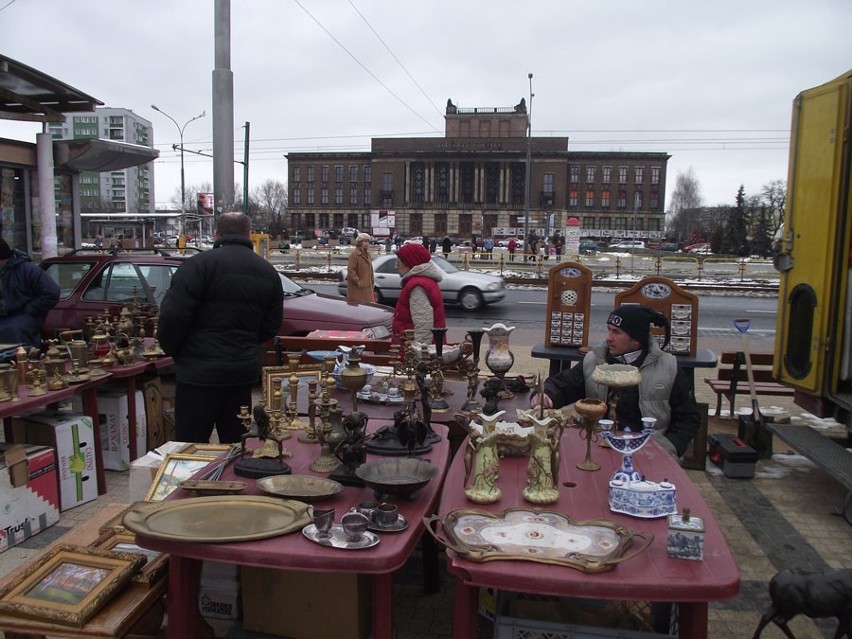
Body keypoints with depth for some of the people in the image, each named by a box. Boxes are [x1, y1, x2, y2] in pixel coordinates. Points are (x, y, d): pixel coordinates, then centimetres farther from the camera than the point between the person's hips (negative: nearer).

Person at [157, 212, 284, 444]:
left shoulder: (200, 264, -11)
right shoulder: (269, 272, 9)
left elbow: (173, 316, -16)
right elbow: (272, 326, 11)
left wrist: (172, 350, 2)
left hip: (200, 374, -6)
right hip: (245, 372, 6)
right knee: (236, 445, 16)